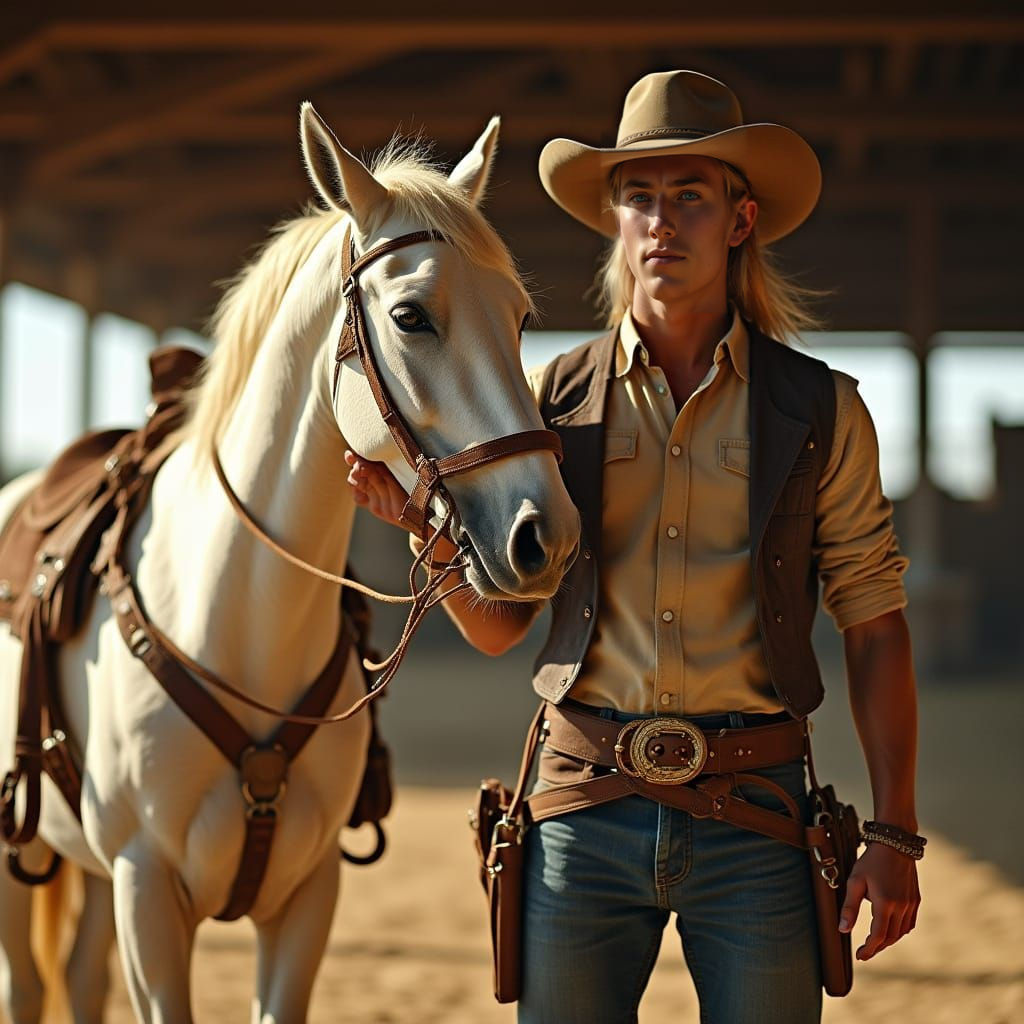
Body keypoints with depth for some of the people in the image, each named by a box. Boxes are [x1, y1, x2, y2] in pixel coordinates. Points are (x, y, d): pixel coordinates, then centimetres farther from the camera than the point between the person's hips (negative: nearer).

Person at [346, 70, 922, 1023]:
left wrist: (894, 835, -4)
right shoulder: (553, 400, 5)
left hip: (754, 811, -1)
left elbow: (873, 625, 2)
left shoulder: (819, 409, 2)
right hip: (584, 806, 1)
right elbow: (498, 626, 8)